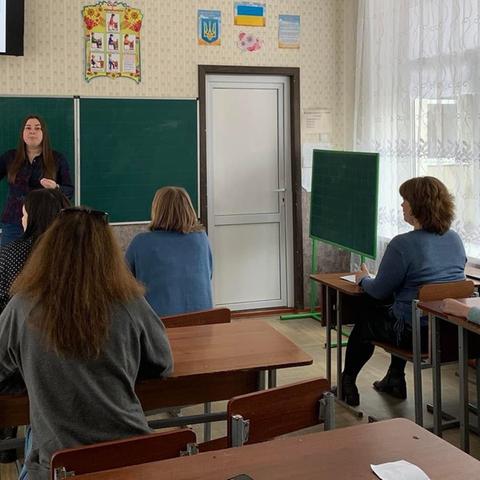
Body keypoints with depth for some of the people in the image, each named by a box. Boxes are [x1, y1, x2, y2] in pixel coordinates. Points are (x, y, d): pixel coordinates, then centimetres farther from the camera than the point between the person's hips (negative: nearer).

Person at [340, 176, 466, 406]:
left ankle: (347, 383, 39)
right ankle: (395, 379, 42)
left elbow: (380, 292, -12)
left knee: (366, 316, 21)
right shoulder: (455, 239, 1)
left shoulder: (403, 245, -21)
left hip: (416, 333, -7)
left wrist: (363, 279, 11)